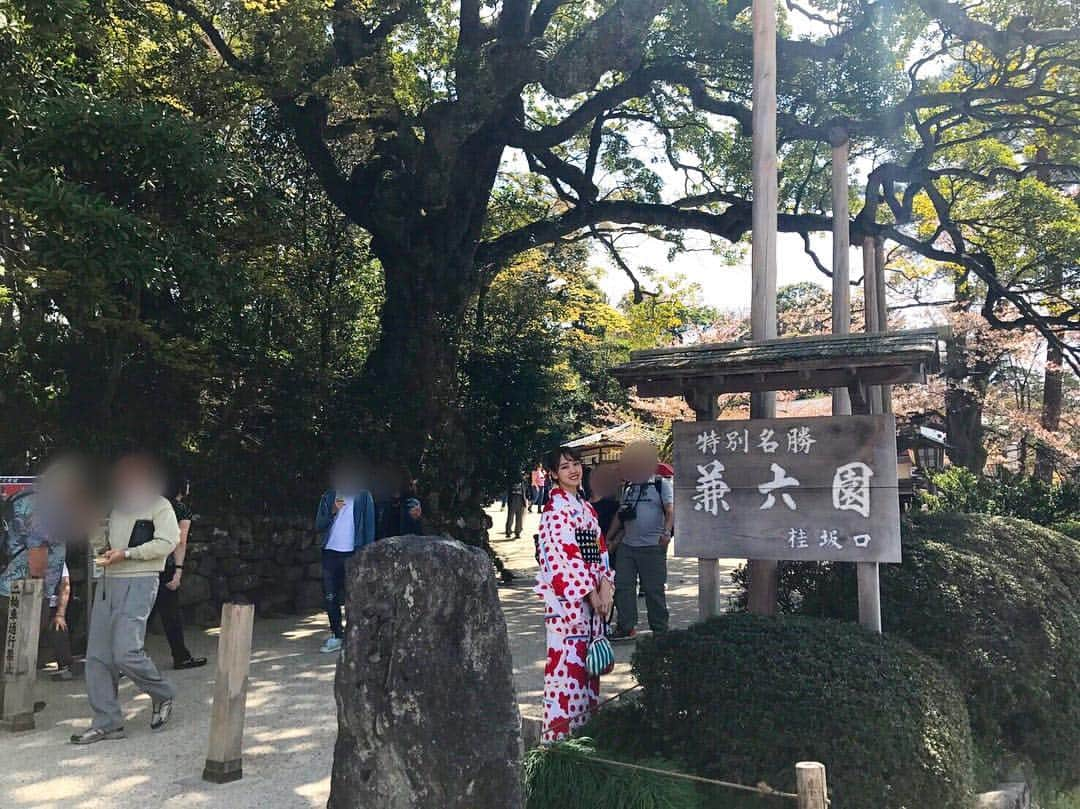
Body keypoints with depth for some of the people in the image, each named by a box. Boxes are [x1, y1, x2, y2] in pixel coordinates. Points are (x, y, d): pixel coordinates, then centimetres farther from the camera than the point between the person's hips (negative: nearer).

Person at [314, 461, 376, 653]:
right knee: (330, 597, 5)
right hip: (331, 552, 3)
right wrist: (333, 511, -12)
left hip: (353, 552, -3)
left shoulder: (364, 497, 2)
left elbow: (369, 527, 0)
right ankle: (337, 635, 14)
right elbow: (318, 525, 5)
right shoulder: (328, 497, 9)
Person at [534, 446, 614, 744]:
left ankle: (585, 718, 25)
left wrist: (605, 586, 0)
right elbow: (566, 555, -17)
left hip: (593, 596, 8)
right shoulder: (556, 508, -12)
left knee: (588, 659, 13)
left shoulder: (586, 506, 14)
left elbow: (599, 548, 13)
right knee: (568, 659, -4)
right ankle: (561, 729, 6)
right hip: (568, 596, -8)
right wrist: (591, 593, -14)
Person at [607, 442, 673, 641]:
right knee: (622, 585, 2)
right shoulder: (628, 487, 16)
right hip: (627, 545, 6)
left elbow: (670, 512, -8)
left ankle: (660, 629, 12)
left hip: (652, 547, -6)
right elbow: (620, 515, 21)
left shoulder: (661, 484, 1)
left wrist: (666, 532, -24)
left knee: (654, 589, 1)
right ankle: (626, 627, 11)